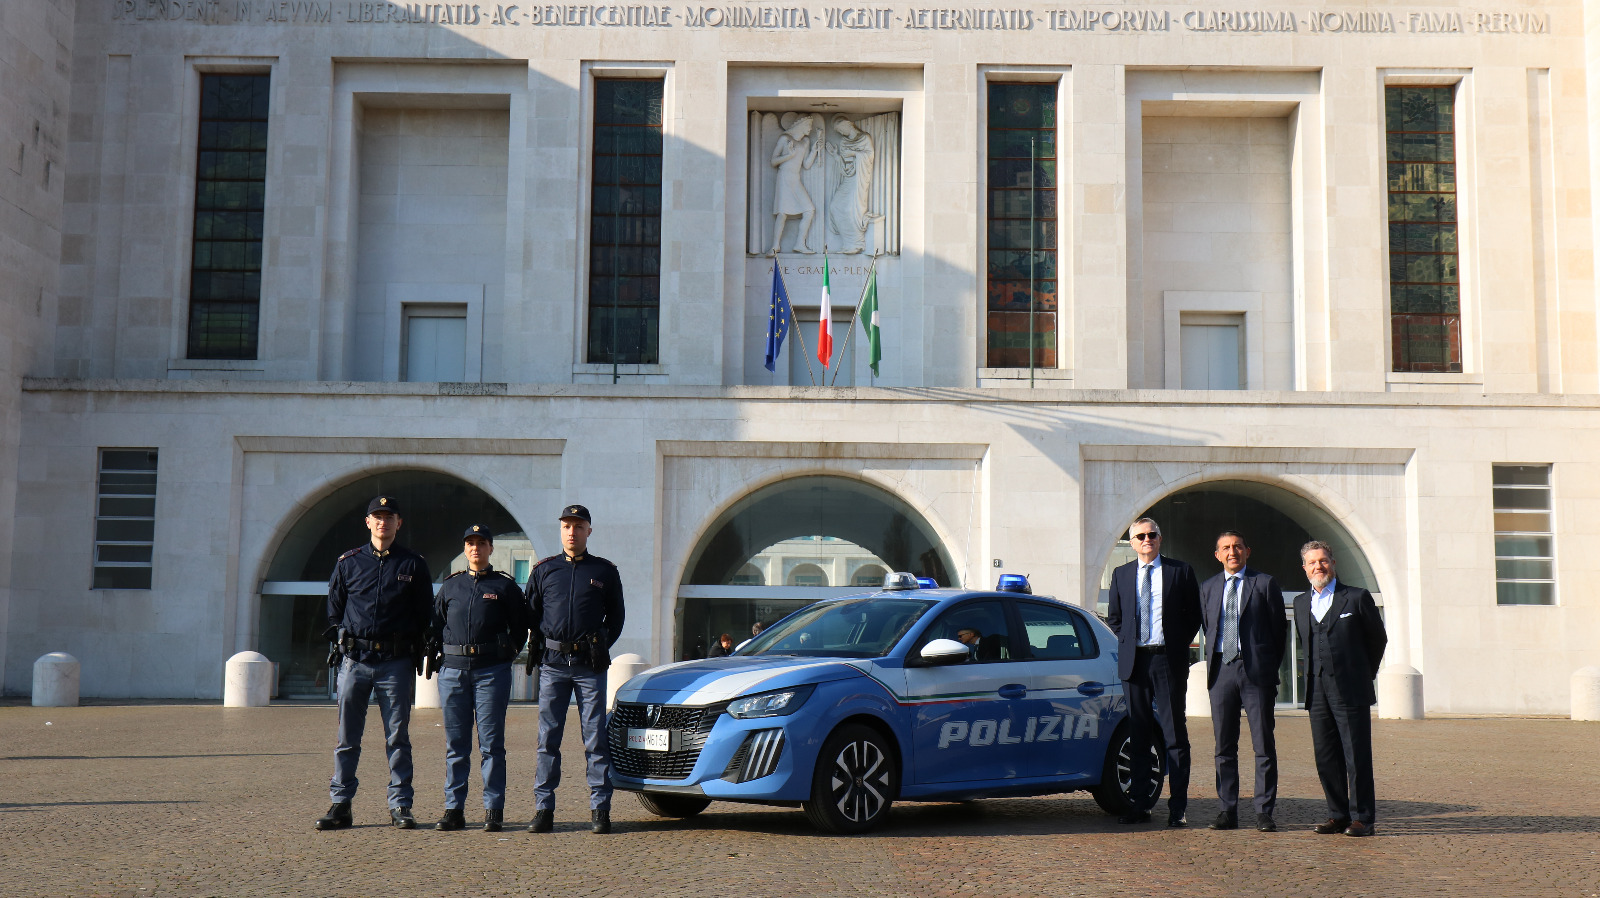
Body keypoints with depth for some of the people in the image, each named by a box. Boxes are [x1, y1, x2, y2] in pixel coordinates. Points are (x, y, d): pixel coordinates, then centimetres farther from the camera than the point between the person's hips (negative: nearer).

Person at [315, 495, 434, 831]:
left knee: (398, 737, 2)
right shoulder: (347, 563, 9)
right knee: (347, 737, 4)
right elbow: (334, 611, 15)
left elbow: (425, 615, 8)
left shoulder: (413, 564, 6)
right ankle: (340, 805, 10)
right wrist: (340, 644, 4)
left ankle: (400, 806, 8)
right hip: (354, 660, 1)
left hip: (397, 661, -1)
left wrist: (416, 656, 2)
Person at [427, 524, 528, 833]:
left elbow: (520, 626, 11)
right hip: (453, 669, 3)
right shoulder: (450, 585, 15)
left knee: (491, 743, -3)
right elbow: (434, 625, 19)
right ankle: (454, 810, 10)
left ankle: (494, 811, 1)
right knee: (455, 743, 5)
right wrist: (437, 655, 7)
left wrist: (508, 652, 1)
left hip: (492, 671, -3)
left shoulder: (505, 586, 8)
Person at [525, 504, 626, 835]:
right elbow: (530, 615, 15)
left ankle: (600, 810, 4)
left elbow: (616, 616, 14)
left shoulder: (605, 571, 7)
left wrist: (601, 646, 2)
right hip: (552, 662, 1)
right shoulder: (543, 570, 10)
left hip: (590, 664, -1)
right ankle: (543, 810, 6)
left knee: (596, 738, 0)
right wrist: (540, 646, 4)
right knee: (548, 739, 2)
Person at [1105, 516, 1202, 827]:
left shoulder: (1181, 571, 5)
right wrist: (1128, 643, 7)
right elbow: (1114, 617, 20)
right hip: (1134, 661, 3)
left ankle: (1178, 809, 1)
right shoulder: (1121, 575, 12)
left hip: (1169, 661, -3)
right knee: (1138, 736, 6)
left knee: (1175, 736, -2)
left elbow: (1195, 614, 8)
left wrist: (1179, 646, 1)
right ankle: (1140, 805, 11)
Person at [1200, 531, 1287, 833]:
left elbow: (1279, 629, 5)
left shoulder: (1265, 583, 3)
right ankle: (1227, 811, 11)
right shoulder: (1208, 588, 15)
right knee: (1224, 746, 5)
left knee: (1264, 746, -1)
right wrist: (1212, 666, 8)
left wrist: (1269, 668, 2)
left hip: (1256, 671, -3)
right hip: (1221, 669, 3)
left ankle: (1264, 812, 4)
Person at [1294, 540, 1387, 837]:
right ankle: (1338, 814, 15)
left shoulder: (1357, 598, 0)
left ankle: (1362, 817, 4)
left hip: (1351, 691, -5)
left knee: (1357, 757, -3)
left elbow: (1378, 638, 9)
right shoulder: (1301, 603, 14)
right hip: (1317, 692, 5)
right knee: (1325, 757, 6)